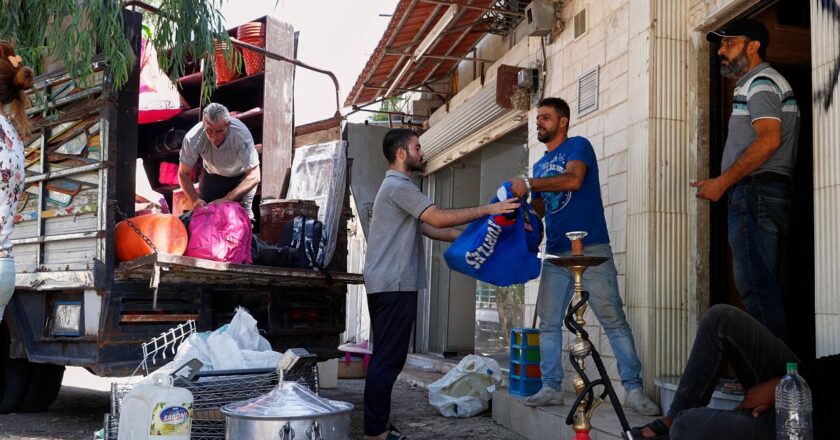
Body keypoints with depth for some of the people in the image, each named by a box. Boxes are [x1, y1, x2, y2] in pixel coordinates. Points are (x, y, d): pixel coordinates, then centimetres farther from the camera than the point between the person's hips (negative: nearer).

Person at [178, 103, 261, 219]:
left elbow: (254, 177, -34)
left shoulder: (241, 135, -37)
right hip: (212, 175, 2)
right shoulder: (193, 138, -31)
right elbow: (183, 174, -16)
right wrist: (195, 200, -31)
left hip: (242, 176, -2)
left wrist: (226, 199, -41)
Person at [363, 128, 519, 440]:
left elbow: (428, 229, 20)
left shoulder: (396, 187, 23)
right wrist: (488, 210, -16)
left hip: (388, 285, 11)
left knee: (386, 358, 11)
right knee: (388, 359, -8)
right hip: (393, 285, -11)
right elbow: (438, 218, -20)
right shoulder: (398, 186, -11)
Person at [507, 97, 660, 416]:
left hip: (592, 249, -7)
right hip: (556, 253, 7)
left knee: (614, 320, -7)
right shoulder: (540, 165, 21)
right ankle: (551, 388, 12)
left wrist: (529, 184, -17)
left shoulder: (578, 146, 1)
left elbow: (573, 179, -19)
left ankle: (633, 389, -4)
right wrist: (520, 201, 2)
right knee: (548, 323, 4)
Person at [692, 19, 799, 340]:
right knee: (763, 283, 11)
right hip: (763, 193, 11)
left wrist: (723, 182, -17)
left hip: (756, 190, -11)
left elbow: (769, 140, -19)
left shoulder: (760, 82, -5)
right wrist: (725, 182, 17)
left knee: (754, 282, -14)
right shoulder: (757, 83, 26)